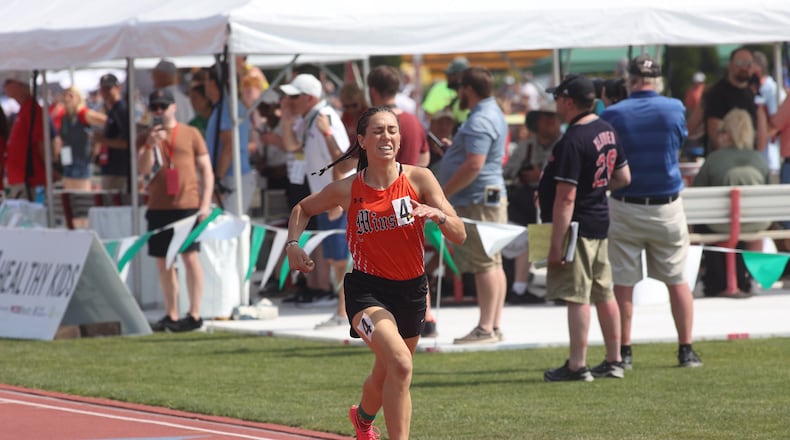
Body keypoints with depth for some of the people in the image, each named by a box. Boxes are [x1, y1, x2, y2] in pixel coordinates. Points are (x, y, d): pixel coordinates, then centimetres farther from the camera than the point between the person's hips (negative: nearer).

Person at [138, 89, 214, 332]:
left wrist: (205, 202, -5)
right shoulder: (146, 138, 11)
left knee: (190, 256, -9)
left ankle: (194, 314, -8)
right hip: (158, 207, 4)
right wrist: (150, 145, -15)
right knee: (163, 262, 6)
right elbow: (143, 169, 1)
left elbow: (206, 169, 4)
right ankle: (171, 315, 14)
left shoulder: (190, 134, 4)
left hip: (187, 205, -4)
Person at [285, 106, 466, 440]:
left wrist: (439, 215, -31)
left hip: (411, 290, 3)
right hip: (367, 290, -3)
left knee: (386, 376, 22)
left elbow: (459, 235, -11)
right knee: (400, 364, -28)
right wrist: (293, 244, -3)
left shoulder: (419, 179, -7)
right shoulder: (347, 190, -7)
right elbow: (302, 209, 14)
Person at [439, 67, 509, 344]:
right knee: (492, 263, 11)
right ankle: (494, 325, 14)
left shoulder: (480, 121, -17)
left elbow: (474, 165, -25)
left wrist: (443, 193, -21)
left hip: (478, 200, -11)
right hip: (491, 197, 11)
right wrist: (455, 148, 26)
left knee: (483, 264, -10)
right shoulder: (493, 114, 17)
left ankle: (485, 329, -10)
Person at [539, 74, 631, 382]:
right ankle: (614, 361, 20)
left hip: (577, 226, -10)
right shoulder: (607, 131, 8)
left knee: (576, 297, -7)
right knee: (603, 293, 14)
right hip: (600, 222, 10)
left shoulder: (572, 141, -20)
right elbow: (624, 177, 16)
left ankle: (577, 365, -6)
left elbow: (566, 197, -23)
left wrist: (556, 243, -21)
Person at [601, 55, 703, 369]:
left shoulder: (613, 115, -8)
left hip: (624, 210, -1)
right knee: (677, 281, 9)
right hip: (667, 208, 1)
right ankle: (686, 350, 10)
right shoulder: (674, 109, -4)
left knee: (623, 284, 4)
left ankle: (624, 352, 5)